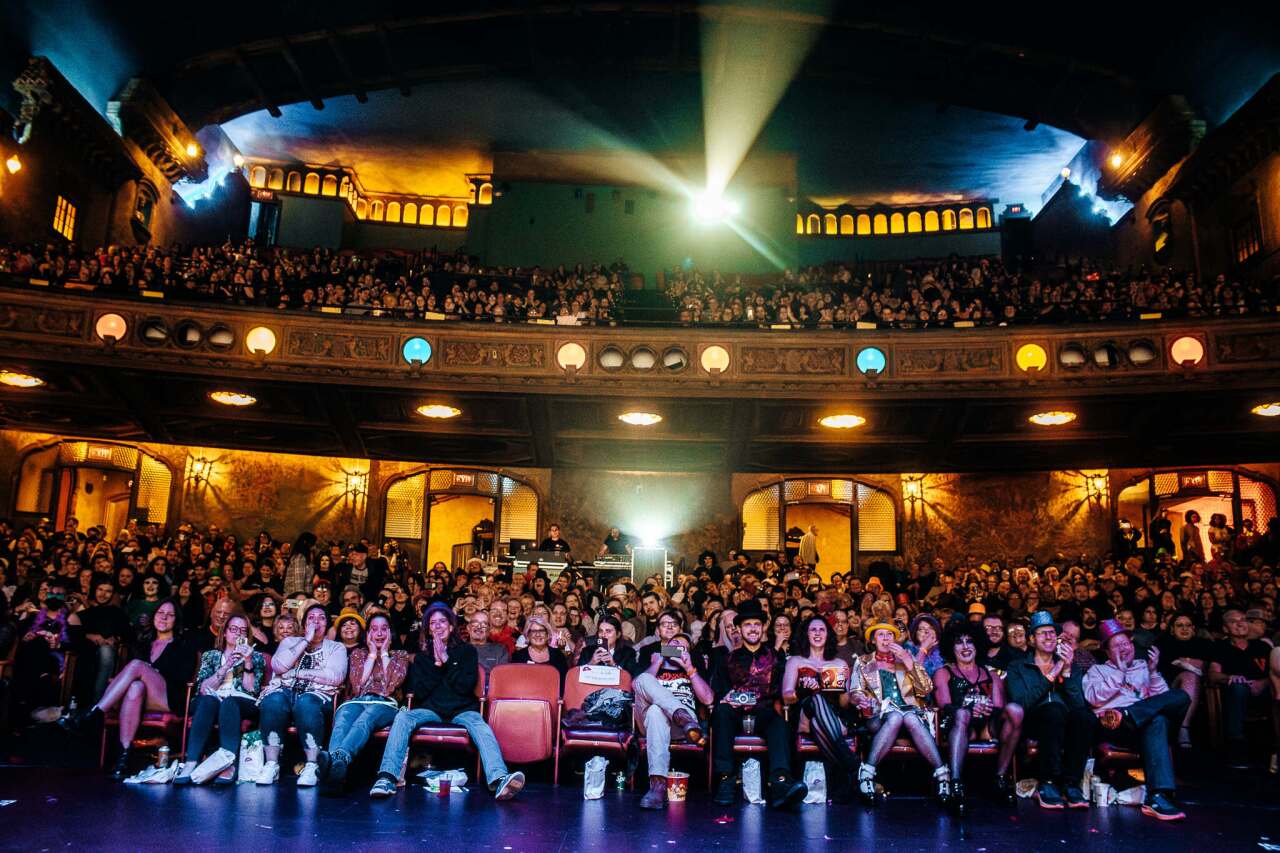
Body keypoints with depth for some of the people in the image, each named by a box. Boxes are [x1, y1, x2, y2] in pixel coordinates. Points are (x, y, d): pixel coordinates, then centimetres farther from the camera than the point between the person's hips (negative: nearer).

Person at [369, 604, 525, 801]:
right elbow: (418, 693, 5)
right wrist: (436, 665, -4)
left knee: (480, 726, -35)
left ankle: (499, 780, -58)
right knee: (402, 717, -28)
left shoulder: (466, 650, 11)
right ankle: (387, 778, -40)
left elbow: (466, 687, -2)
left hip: (462, 710, -2)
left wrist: (447, 661, -7)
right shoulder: (422, 655, 16)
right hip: (431, 710, 2)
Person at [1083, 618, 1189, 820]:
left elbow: (1163, 700, 16)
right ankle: (1157, 796, -44)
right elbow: (1093, 697, 1)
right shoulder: (1098, 670, 24)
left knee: (1180, 697, -26)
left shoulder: (1143, 667, 32)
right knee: (1157, 720, -35)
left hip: (1143, 722, 4)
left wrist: (1154, 672, 4)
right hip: (1110, 726, -4)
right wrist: (1120, 674, 2)